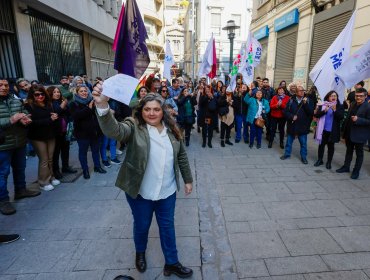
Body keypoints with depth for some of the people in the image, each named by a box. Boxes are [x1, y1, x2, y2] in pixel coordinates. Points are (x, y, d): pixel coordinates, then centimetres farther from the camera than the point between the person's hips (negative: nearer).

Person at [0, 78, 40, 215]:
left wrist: (25, 120, -15)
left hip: (20, 142, 6)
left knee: (20, 168, 19)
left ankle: (21, 190, 37)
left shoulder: (17, 101, 6)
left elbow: (26, 115, 8)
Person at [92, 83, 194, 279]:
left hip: (167, 191, 3)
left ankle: (171, 263, 37)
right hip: (140, 192, -2)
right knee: (141, 226, 19)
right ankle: (140, 253, 50)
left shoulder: (172, 129, -1)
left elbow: (181, 156, 7)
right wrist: (102, 106, -51)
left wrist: (188, 179, 9)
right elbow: (114, 130, -34)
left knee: (167, 227, 16)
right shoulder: (134, 126, -12)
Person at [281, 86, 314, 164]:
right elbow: (285, 111, -2)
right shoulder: (291, 100, -2)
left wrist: (305, 104, -18)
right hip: (292, 125, 0)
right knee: (289, 141, 14)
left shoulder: (307, 100, 0)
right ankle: (287, 154, 30)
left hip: (302, 126, 0)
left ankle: (303, 157, 22)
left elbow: (311, 112, -9)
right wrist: (292, 117, -16)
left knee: (303, 143, 9)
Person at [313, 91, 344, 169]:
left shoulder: (340, 106, -1)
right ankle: (320, 160, 24)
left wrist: (335, 110, -24)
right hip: (323, 129, 1)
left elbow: (341, 117, -11)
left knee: (331, 146, 9)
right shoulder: (322, 105, 1)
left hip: (332, 130, -1)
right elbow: (316, 115, -6)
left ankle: (329, 162, 19)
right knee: (321, 144, 11)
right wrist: (324, 111, -21)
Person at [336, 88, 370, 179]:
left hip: (359, 135, -6)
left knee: (359, 153, 9)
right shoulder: (352, 104, 7)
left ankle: (356, 171, 20)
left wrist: (358, 120, -28)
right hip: (349, 133, 6)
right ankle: (346, 167, 32)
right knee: (349, 151, 19)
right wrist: (345, 130, 11)